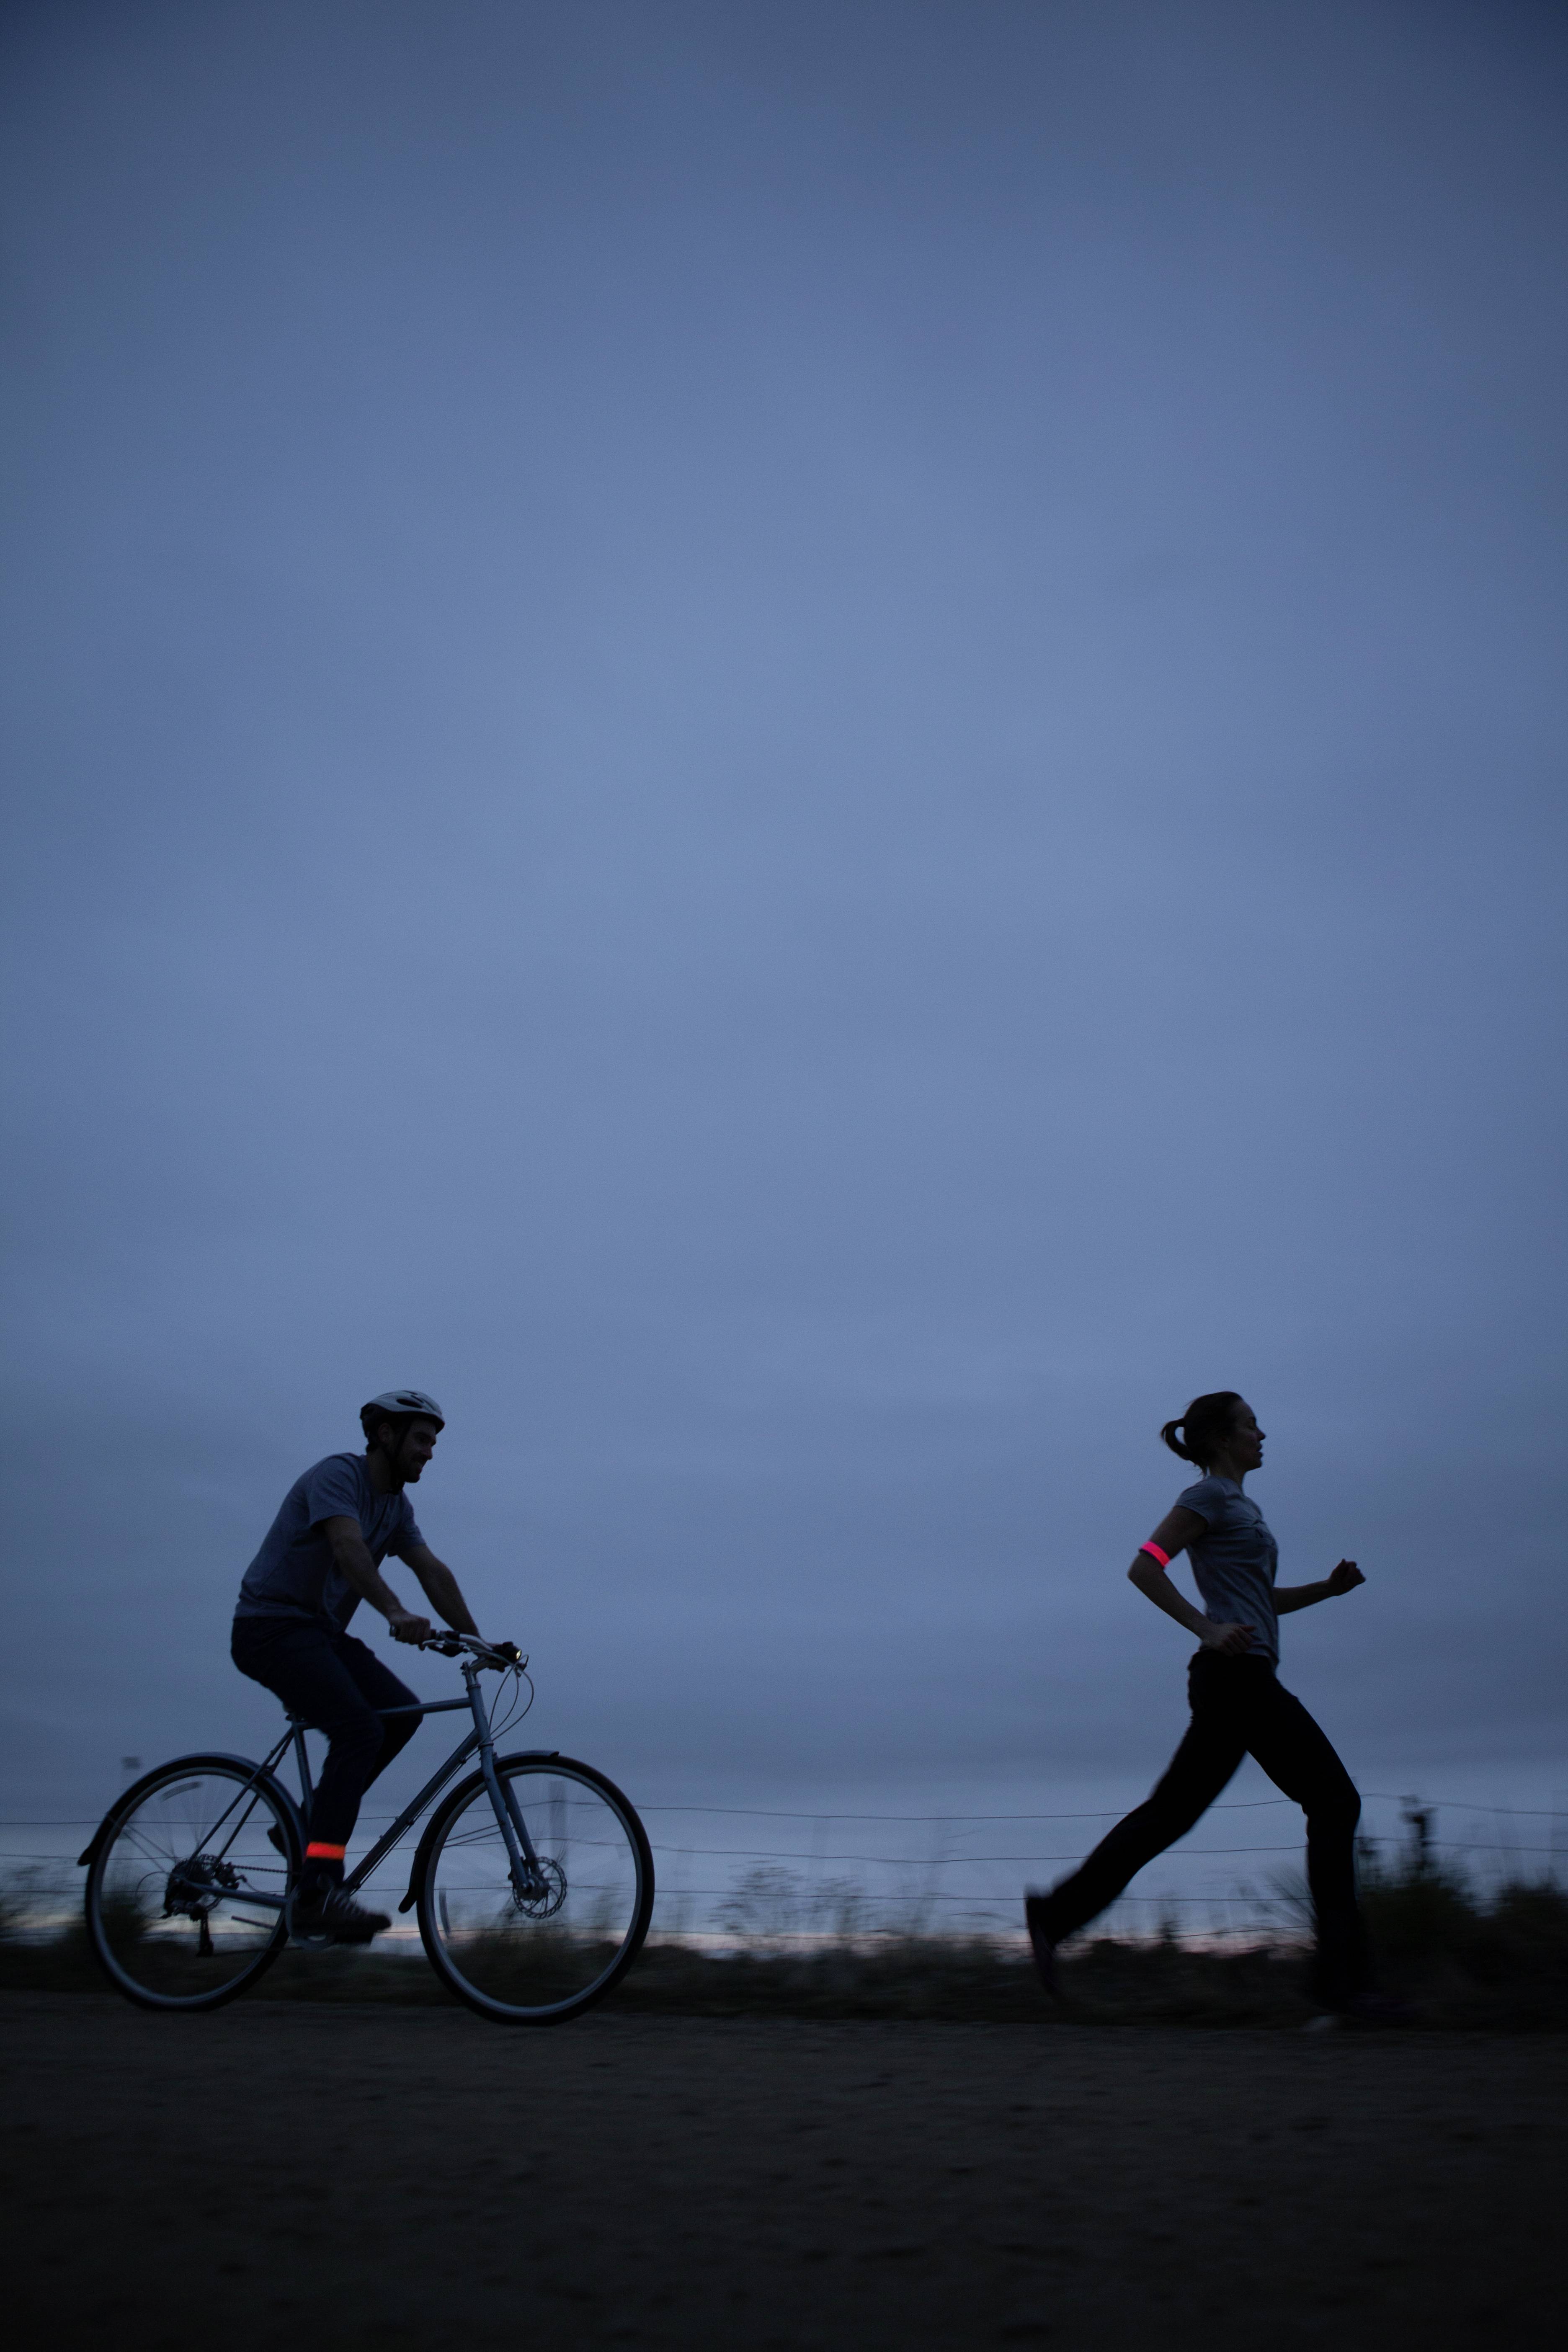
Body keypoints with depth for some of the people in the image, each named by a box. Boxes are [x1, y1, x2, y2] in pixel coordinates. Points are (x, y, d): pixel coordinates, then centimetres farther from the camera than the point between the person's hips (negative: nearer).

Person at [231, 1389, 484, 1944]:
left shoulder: (396, 1504, 11)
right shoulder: (337, 1474, -16)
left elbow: (433, 1571, 4)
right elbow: (348, 1547, -33)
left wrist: (475, 1639, -6)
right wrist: (396, 1614, -47)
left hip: (321, 1632, 9)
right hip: (272, 1625, -9)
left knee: (402, 1712, -9)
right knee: (359, 1728, -25)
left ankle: (313, 1823, 5)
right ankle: (317, 1892, -27)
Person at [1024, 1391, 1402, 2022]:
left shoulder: (1242, 1505, 23)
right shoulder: (1209, 1497, -5)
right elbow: (1145, 1567, -14)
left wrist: (1327, 1588, 15)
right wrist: (1208, 1629, -19)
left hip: (1242, 1680, 9)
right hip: (1236, 1674, -9)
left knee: (1170, 1814, 7)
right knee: (1334, 1801, -5)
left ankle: (1055, 1912, 8)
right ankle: (1340, 1976, -1)